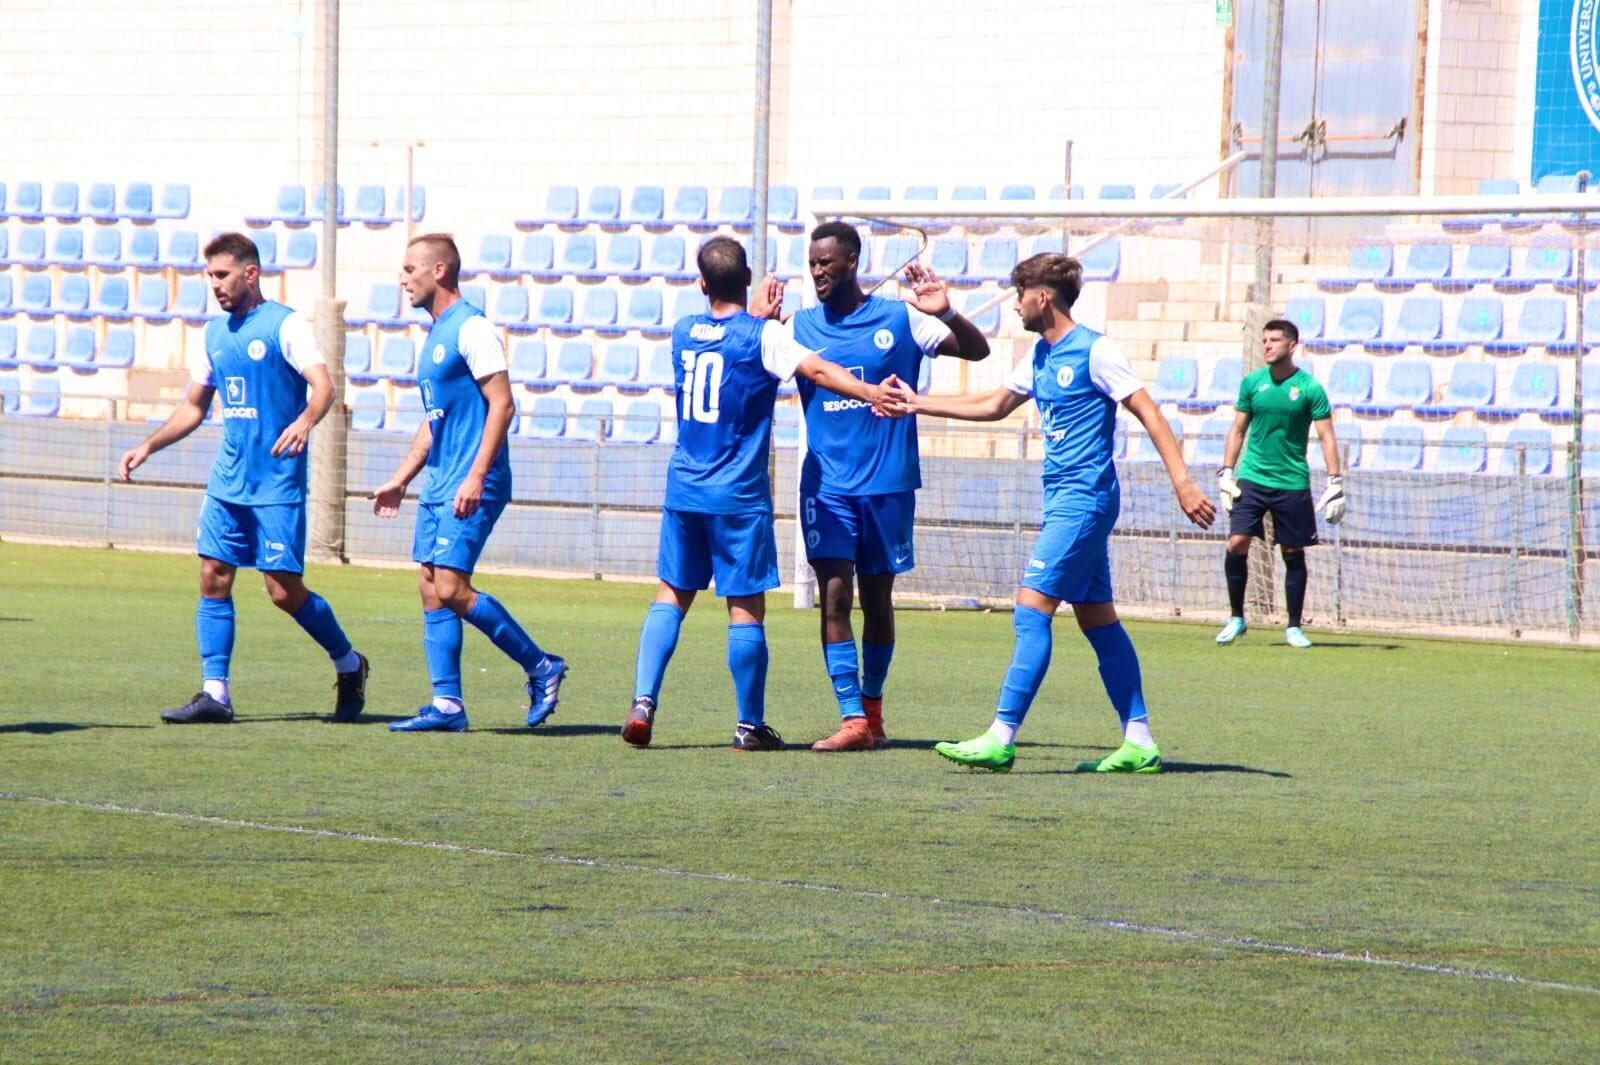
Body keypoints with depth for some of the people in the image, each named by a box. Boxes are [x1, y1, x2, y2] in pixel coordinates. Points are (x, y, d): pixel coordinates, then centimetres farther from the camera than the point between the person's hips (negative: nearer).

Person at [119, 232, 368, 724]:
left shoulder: (285, 324, -8)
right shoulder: (215, 333, 13)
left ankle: (349, 665, 15)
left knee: (284, 589, -6)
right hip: (227, 481, 7)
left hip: (278, 484, -7)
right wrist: (147, 446, 12)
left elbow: (324, 385, -21)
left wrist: (305, 421, -41)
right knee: (214, 577, -1)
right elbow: (193, 407, 22)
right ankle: (214, 693, 2)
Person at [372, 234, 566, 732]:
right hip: (438, 485, 10)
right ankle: (447, 705, 7)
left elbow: (501, 404, -17)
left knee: (451, 588, -15)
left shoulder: (471, 328, -11)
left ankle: (540, 667, -3)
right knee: (432, 591, 5)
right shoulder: (433, 336, 18)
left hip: (470, 488, -10)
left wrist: (476, 476, -23)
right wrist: (400, 480, 24)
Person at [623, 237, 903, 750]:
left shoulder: (684, 332, 7)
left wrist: (755, 316, 24)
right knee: (746, 607, 0)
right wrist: (871, 393, -33)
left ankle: (643, 702, -1)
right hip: (739, 495, -5)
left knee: (671, 595, 13)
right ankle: (750, 724, 4)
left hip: (684, 490, 5)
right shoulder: (762, 336, -10)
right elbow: (817, 369, -24)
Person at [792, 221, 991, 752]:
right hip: (826, 484, 1)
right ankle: (852, 720, -13)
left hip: (888, 483, -1)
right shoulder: (801, 326, 6)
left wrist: (946, 313, -19)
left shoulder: (899, 319, 0)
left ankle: (872, 711, 25)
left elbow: (978, 350, 1)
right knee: (834, 595, -11)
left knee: (877, 599, 9)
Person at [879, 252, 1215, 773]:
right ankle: (1139, 742, 11)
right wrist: (918, 403, 27)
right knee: (1098, 617, 9)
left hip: (1083, 499, -9)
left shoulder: (1095, 351, -12)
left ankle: (1002, 738, -14)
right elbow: (994, 406, 27)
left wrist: (1182, 483, -21)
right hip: (1066, 499, 9)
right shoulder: (1041, 356, 14)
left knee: (1031, 608, -12)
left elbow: (1147, 412, -14)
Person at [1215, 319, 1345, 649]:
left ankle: (1294, 627, 14)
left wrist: (1335, 483, -10)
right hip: (1252, 479, 2)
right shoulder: (1252, 383, 4)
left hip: (1292, 483, -2)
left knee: (1293, 554, 4)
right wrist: (1225, 473, 6)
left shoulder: (1309, 388, -4)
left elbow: (1327, 437, -3)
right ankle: (1236, 618, 3)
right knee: (1237, 544, -11)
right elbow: (1237, 429, 12)